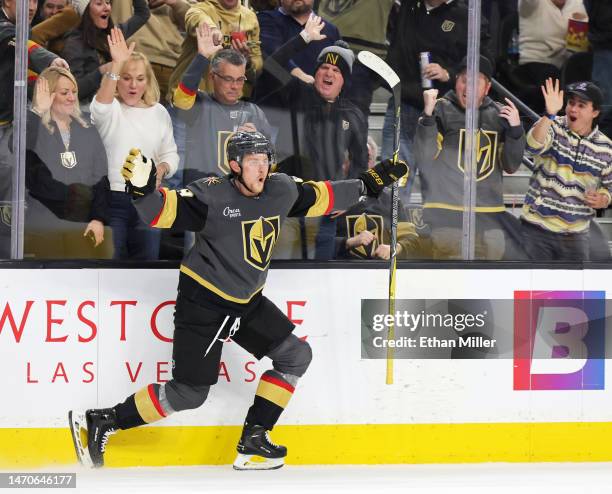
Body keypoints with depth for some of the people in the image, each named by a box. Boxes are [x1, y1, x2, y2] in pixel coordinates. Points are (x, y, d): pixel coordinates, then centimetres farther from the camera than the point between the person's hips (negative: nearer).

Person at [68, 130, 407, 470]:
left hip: (247, 302, 8)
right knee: (189, 393, -7)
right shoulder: (213, 196, -22)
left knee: (296, 356, 4)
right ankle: (101, 422, 3)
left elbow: (318, 197, 16)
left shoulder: (281, 190, -2)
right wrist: (142, 189, -51)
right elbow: (162, 212, -30)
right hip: (202, 301, -8)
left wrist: (367, 184, 18)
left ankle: (253, 442, 8)